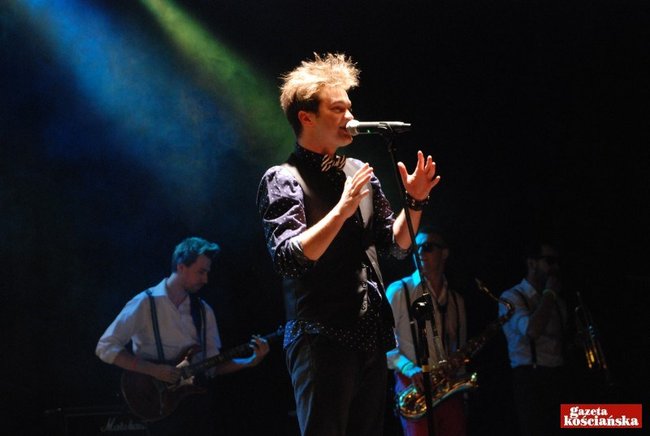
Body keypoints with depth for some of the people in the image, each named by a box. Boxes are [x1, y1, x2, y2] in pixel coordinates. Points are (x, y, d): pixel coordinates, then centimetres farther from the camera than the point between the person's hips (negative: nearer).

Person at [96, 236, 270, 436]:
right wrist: (153, 369, -20)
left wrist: (251, 361, -5)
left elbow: (213, 365, 10)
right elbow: (106, 347, -13)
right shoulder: (145, 303, -8)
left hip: (198, 400, 5)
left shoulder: (203, 310, 10)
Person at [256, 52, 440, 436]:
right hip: (321, 341, -7)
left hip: (372, 339, 7)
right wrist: (343, 209, -23)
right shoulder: (283, 179, -5)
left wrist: (415, 202, 1)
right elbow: (289, 259, -17)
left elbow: (396, 245, 18)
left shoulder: (359, 173, 14)